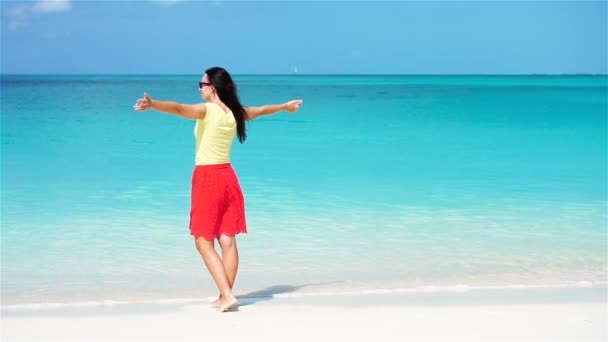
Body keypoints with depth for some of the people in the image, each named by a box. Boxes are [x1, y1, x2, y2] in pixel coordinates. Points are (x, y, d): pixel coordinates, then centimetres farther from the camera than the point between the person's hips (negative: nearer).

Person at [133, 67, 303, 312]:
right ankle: (225, 297, 15)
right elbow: (262, 110, 28)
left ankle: (227, 295, -9)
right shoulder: (236, 113, 9)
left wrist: (152, 104, -46)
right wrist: (285, 106, 47)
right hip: (227, 176, 7)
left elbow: (178, 108, -31)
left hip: (207, 177, -7)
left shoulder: (206, 110, -11)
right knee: (228, 241, 8)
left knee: (204, 242, -1)